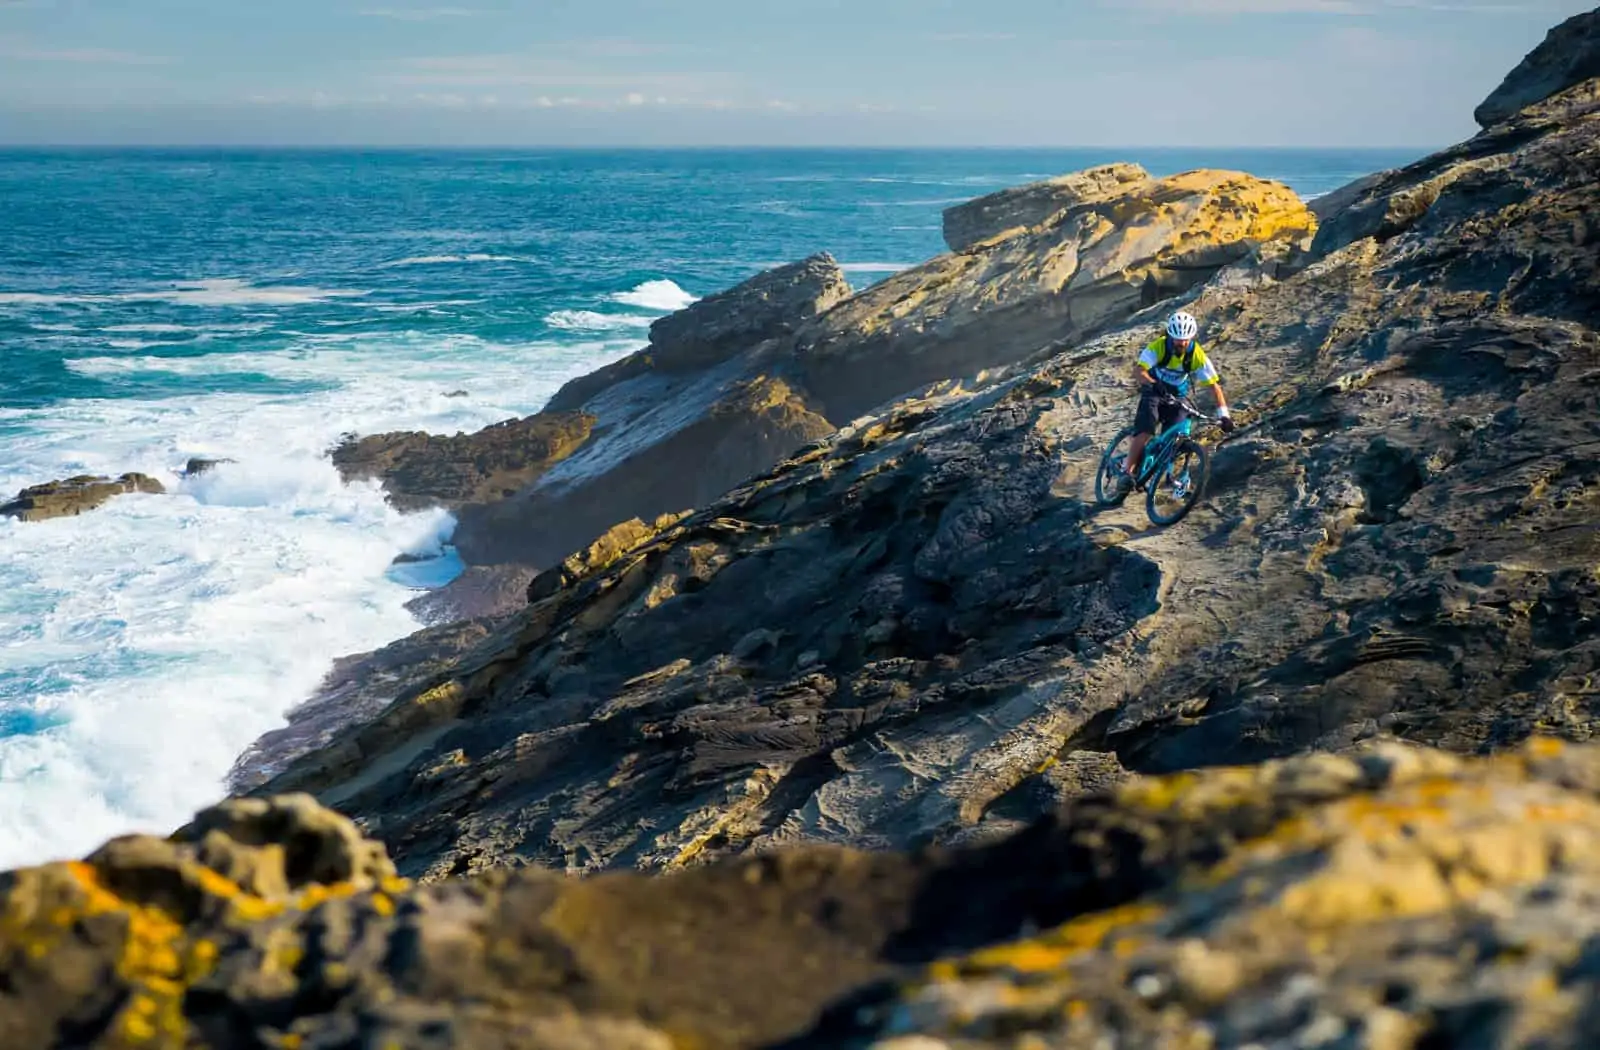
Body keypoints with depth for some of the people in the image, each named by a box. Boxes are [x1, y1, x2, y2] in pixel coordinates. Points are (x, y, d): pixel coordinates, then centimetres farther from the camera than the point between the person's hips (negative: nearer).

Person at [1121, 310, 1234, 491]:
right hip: (1153, 393, -2)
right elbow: (1138, 371, -36)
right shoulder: (1158, 347, -24)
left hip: (1177, 397, 2)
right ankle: (1127, 472, -20)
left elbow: (1214, 385, -18)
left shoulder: (1197, 355, -19)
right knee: (1145, 433, -22)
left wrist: (1224, 414, -27)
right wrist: (1154, 384, -56)